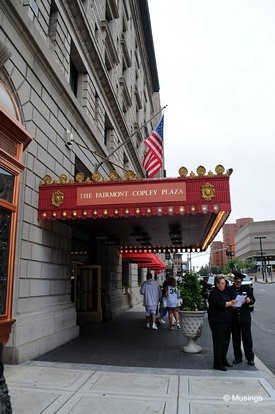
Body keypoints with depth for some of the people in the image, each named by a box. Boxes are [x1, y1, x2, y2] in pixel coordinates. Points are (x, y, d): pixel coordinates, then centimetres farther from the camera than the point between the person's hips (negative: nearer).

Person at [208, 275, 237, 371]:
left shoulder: (224, 292, 14)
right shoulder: (214, 293, -13)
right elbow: (219, 304, -24)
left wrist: (233, 304, 3)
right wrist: (230, 303, -18)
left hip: (226, 320, 9)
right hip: (217, 321, -9)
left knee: (226, 341, 15)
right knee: (218, 342, -2)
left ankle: (223, 360, 30)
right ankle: (218, 364, 7)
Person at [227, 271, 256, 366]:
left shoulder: (247, 288, 2)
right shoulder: (229, 290, 0)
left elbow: (253, 300, 4)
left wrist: (249, 300, -18)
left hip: (245, 317, 0)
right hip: (233, 318, 1)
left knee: (247, 338, 5)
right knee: (235, 339, 11)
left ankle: (250, 358, 19)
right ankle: (237, 357, 24)